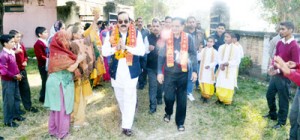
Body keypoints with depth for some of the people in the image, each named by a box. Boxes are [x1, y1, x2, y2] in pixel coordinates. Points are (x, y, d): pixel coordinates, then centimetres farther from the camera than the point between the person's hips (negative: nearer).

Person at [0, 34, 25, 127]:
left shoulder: (11, 52, 5)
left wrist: (18, 74, 5)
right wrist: (15, 76, -15)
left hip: (14, 79, 9)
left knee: (16, 98, 19)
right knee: (9, 101, 2)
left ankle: (16, 115, 35)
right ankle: (8, 121, 15)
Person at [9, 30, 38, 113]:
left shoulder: (21, 45, 7)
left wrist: (25, 61, 0)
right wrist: (15, 52, -32)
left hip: (22, 70, 6)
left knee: (26, 88, 12)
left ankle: (28, 106, 24)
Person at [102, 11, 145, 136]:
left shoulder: (136, 33, -5)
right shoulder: (111, 34, -1)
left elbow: (141, 51, -14)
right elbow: (104, 51, -6)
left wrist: (126, 47, -25)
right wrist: (116, 48, -24)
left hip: (130, 71, -3)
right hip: (116, 71, 3)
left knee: (129, 99, -3)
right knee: (120, 98, 19)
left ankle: (127, 126, 5)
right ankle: (126, 117, 42)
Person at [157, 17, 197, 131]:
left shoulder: (188, 38, -4)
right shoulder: (166, 38, -4)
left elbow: (193, 55, 2)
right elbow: (161, 56, -1)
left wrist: (194, 71, -1)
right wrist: (160, 72, -4)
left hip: (183, 73, 1)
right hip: (169, 72, 0)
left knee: (182, 99, 8)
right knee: (169, 97, -3)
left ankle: (180, 122, 25)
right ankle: (168, 112, 31)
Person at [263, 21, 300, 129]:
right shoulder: (279, 43, 6)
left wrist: (278, 71, -21)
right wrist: (272, 67, -2)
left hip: (284, 77, -8)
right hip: (275, 75, 8)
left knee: (283, 100, 5)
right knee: (269, 95, 19)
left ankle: (281, 122, 22)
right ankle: (273, 114, 39)